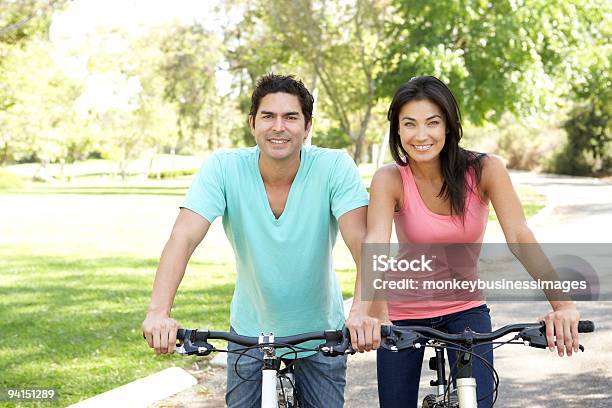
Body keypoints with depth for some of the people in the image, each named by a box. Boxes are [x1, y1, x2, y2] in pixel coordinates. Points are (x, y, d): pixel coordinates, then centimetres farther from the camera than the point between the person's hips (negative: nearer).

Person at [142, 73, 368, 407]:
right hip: (251, 330, 1)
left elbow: (361, 241, -28)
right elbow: (183, 238, -24)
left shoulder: (335, 167, -18)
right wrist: (158, 312, -39)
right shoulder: (223, 167, -15)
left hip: (320, 332, 0)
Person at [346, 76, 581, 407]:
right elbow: (375, 243, -33)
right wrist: (361, 310, -52)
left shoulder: (484, 170, -15)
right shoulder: (390, 180, -17)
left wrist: (562, 304, -39)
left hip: (465, 308, 0)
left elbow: (519, 237, -25)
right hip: (403, 313, 0)